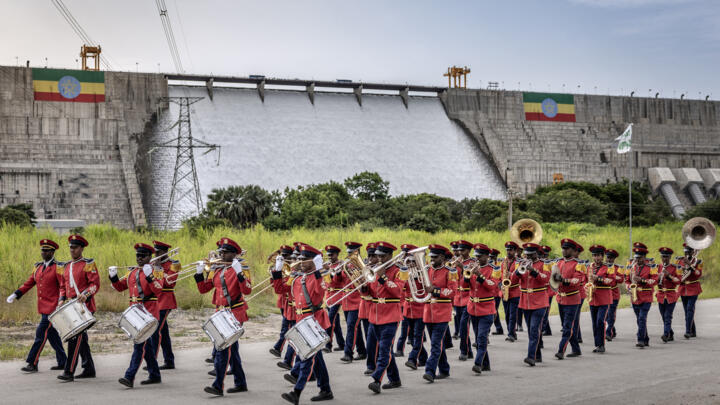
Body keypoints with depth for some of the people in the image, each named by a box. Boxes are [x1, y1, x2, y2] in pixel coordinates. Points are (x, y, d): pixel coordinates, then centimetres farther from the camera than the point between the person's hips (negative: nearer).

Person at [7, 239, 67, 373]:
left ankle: (33, 364, -5)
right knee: (52, 335, 11)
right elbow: (29, 283, 16)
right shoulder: (38, 267, 14)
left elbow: (63, 286, -15)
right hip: (43, 308, 7)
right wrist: (16, 294, 5)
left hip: (52, 308, -7)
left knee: (41, 334, -9)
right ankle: (62, 363, 19)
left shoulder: (58, 267, -8)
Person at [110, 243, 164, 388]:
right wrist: (113, 277, 1)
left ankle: (130, 377, -16)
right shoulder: (132, 272, 16)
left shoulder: (155, 271, -5)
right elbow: (120, 287, 19)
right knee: (147, 345, 13)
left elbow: (158, 290, -18)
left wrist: (149, 276, -30)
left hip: (149, 313, -7)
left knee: (140, 344, -12)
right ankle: (155, 376, 22)